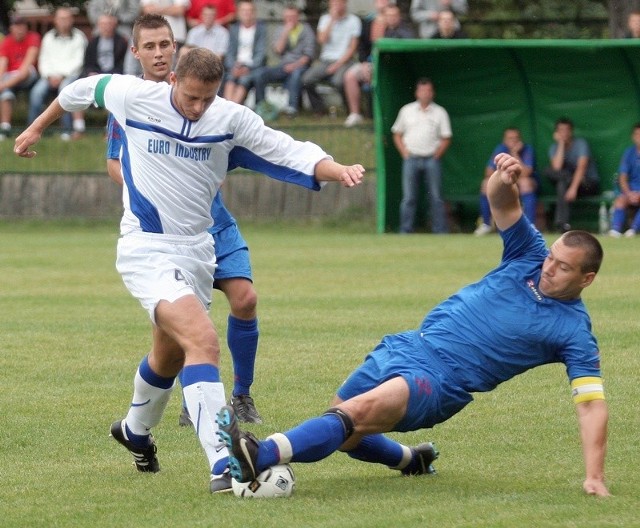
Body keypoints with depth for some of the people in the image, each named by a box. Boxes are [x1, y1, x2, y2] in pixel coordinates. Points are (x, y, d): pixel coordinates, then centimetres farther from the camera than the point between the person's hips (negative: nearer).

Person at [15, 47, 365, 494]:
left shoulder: (232, 120, -5)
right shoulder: (133, 96, -10)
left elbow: (292, 153, -9)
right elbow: (85, 89, 10)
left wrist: (338, 169, -28)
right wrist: (37, 127, 23)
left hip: (197, 251, 5)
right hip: (147, 251, -5)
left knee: (171, 353, 23)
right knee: (203, 340, -24)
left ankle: (135, 430, 53)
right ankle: (222, 463, -30)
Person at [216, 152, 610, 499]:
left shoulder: (574, 332, -9)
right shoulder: (531, 257, 5)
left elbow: (592, 404, -12)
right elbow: (502, 203, 0)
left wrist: (594, 476, -22)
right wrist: (505, 178, -26)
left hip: (440, 381, -7)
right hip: (407, 346, 8)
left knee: (358, 413, -31)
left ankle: (259, 458, -50)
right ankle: (410, 459, 39)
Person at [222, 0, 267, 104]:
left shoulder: (261, 27, 3)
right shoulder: (234, 28, 14)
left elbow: (261, 53, -3)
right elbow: (230, 52, 9)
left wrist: (248, 68, -17)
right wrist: (233, 67, -11)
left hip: (253, 66, -3)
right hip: (237, 65, 3)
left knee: (243, 80, -33)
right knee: (230, 78, -29)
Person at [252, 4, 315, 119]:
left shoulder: (306, 30, 8)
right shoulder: (280, 30, 16)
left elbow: (309, 54, -1)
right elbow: (277, 50, 1)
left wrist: (296, 64, -17)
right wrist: (285, 33, -7)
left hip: (299, 65, -3)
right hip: (282, 66, 3)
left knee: (296, 73, -41)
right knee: (258, 73, -22)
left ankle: (293, 106, -44)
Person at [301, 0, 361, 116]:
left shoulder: (353, 20, 2)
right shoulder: (325, 18, 13)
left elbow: (352, 47, -2)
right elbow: (321, 40, -3)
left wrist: (338, 64, -12)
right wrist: (332, 20, -6)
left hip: (343, 60, -4)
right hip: (325, 59, 4)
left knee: (338, 81, -35)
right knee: (306, 79, -22)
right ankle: (319, 108, -1)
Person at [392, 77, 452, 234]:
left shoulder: (440, 112, 8)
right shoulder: (407, 110, 11)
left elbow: (446, 139, 7)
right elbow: (397, 135, 14)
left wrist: (436, 155, -3)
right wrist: (405, 153, 1)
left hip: (432, 160, -1)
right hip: (411, 158, 1)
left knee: (436, 197, -3)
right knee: (408, 197, -2)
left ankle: (440, 231, -2)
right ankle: (405, 231, 0)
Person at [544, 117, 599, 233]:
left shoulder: (580, 143, -10)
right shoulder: (555, 147, 2)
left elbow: (581, 167, -23)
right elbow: (557, 168, -18)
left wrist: (573, 188, -37)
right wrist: (561, 144, -17)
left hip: (589, 184, -4)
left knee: (563, 183, -35)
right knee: (549, 171, -23)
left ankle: (561, 222, -37)